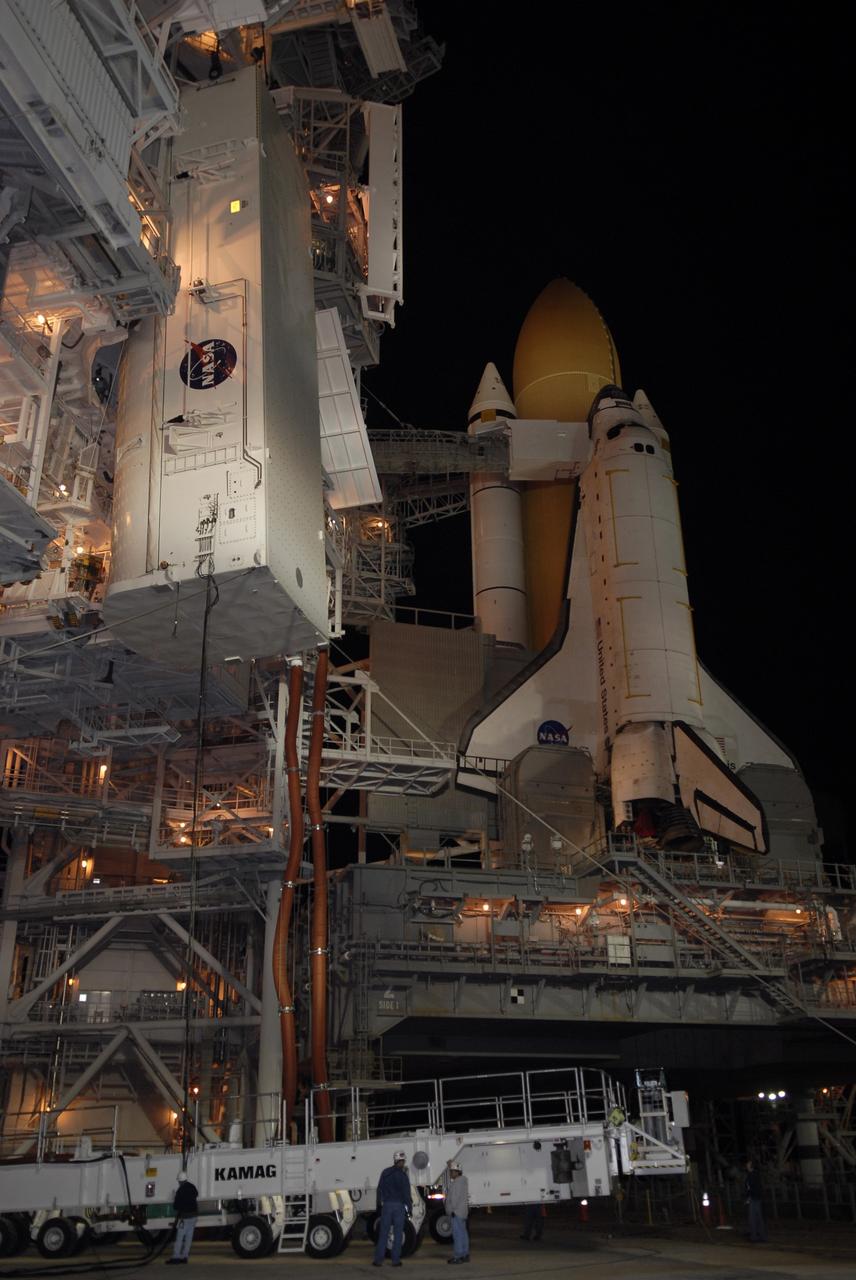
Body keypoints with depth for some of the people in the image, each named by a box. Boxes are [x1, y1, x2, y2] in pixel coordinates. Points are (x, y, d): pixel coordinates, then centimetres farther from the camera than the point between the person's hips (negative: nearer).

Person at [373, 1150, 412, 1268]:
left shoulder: (385, 1173, 7)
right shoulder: (402, 1175, -6)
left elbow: (379, 1189, 10)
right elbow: (406, 1193, -8)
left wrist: (380, 1204, 17)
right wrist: (409, 1208, -1)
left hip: (386, 1205, 3)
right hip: (399, 1205, -3)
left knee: (383, 1233, 6)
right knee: (398, 1234, 4)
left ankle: (378, 1259, 3)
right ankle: (396, 1260, 3)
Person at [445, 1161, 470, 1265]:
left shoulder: (458, 1182, -16)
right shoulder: (462, 1180, 17)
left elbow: (456, 1197, -21)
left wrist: (453, 1209, -21)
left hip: (457, 1212, -11)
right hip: (461, 1212, 11)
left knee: (457, 1233, -11)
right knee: (463, 1232, 13)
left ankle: (459, 1256, -12)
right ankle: (465, 1254, 18)